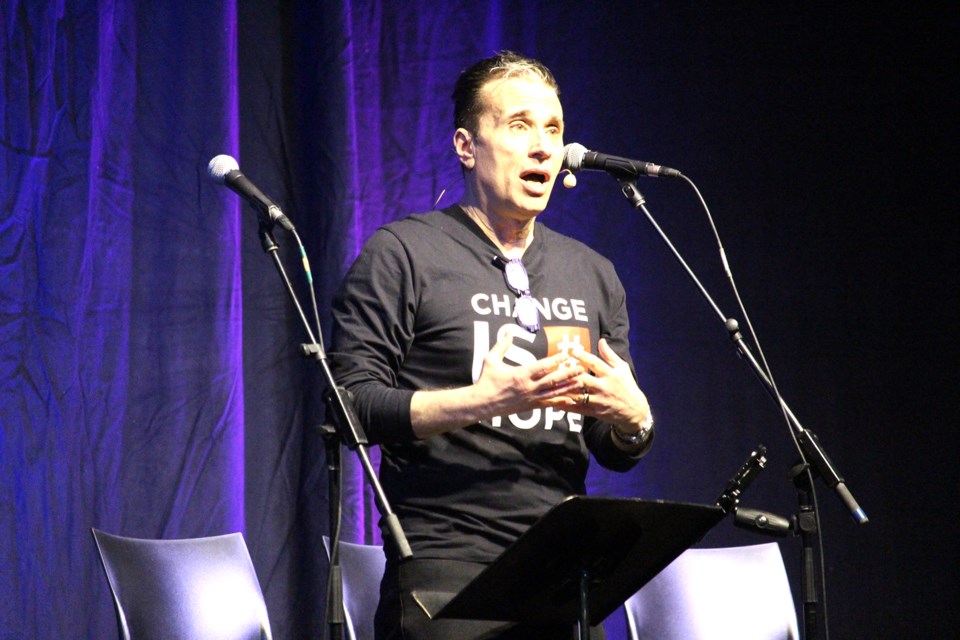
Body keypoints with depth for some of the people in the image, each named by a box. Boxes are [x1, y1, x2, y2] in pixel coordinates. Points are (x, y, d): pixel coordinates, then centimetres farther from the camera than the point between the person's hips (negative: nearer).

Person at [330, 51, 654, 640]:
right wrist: (480, 402, -19)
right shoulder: (403, 254, 2)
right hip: (447, 566, -5)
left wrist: (633, 417, -2)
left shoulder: (593, 274, 19)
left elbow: (617, 454, 22)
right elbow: (350, 404, -7)